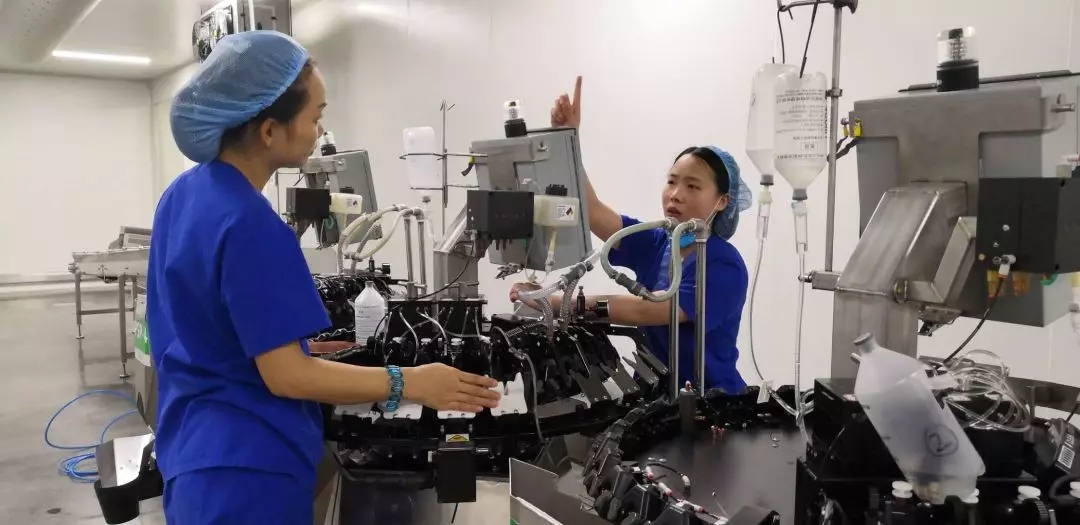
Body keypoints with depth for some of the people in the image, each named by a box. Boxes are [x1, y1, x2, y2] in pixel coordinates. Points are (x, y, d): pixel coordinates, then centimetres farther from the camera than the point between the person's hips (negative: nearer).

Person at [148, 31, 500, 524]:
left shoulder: (182, 194, 4)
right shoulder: (250, 224, -25)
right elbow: (286, 375, -23)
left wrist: (289, 336, 21)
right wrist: (410, 383, -19)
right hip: (245, 469, -9)